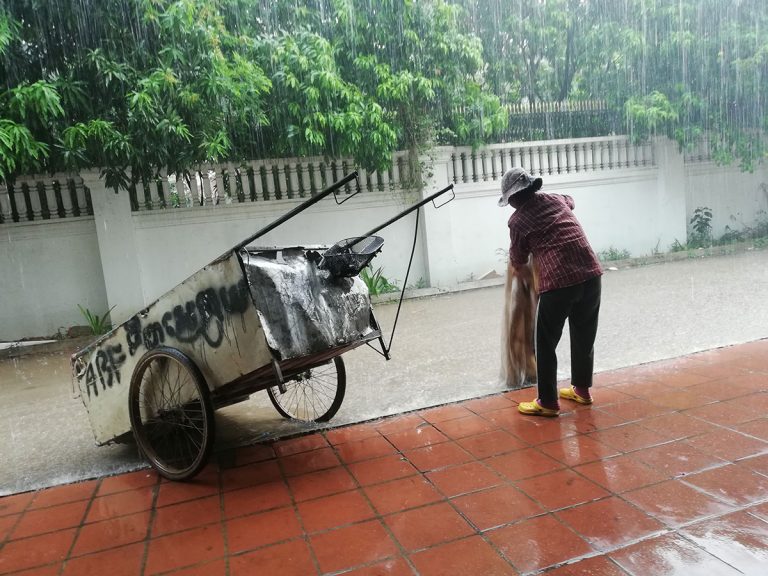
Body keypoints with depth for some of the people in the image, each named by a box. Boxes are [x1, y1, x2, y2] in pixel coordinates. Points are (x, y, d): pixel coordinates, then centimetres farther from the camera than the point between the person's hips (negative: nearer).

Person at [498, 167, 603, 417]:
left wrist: (533, 282, 32)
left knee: (546, 343, 8)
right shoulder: (557, 199, 18)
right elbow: (571, 200, 45)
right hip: (590, 273, 6)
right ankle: (582, 389, 36)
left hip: (558, 281, -6)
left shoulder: (518, 220, 4)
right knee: (584, 336, 21)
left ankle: (548, 402, 14)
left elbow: (518, 263, 13)